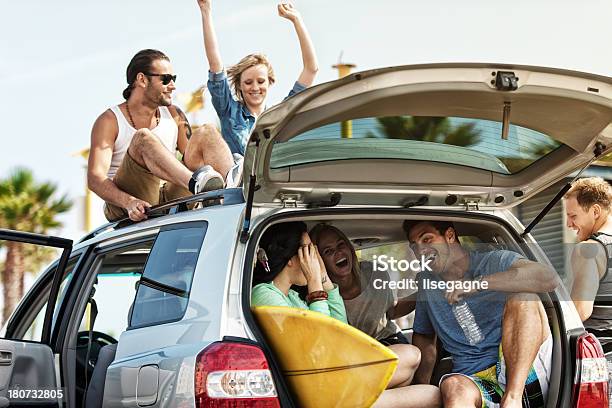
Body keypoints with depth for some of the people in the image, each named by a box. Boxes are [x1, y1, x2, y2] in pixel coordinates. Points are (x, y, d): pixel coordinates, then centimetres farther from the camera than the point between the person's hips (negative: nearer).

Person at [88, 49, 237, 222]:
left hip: (168, 201, 5)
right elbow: (95, 179, -10)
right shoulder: (110, 121, 1)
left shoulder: (174, 115, 18)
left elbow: (192, 156, 7)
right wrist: (129, 202, -30)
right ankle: (196, 182, -50)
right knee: (143, 138, -28)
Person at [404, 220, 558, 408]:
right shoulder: (427, 282, 16)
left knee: (522, 298, -28)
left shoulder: (494, 262, 0)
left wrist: (478, 283, -23)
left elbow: (548, 278, -20)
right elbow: (424, 337, 27)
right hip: (475, 381, 2)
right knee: (453, 387, -35)